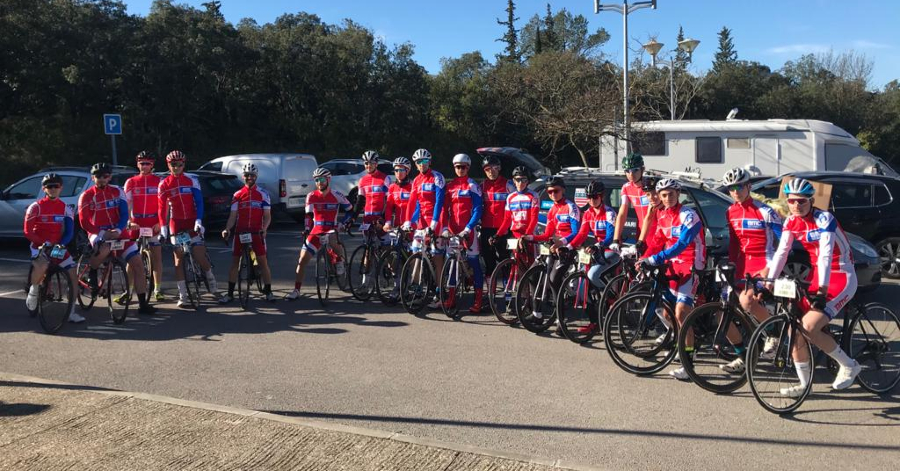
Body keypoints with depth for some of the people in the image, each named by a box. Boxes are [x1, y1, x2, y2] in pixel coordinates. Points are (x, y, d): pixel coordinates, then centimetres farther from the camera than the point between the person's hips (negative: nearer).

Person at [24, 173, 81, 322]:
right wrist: (44, 243, -19)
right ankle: (33, 290, -2)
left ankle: (71, 312, -2)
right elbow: (28, 232, -7)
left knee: (73, 273, -11)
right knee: (42, 266, -35)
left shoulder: (65, 208, 3)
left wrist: (60, 245, -17)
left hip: (58, 247, 3)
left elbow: (69, 232, 1)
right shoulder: (36, 207, -5)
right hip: (39, 246, -3)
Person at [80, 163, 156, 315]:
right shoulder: (86, 196, -1)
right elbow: (84, 222, -6)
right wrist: (102, 233, -21)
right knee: (104, 249, -40)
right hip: (98, 234, -3)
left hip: (117, 233, 3)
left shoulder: (117, 191, 5)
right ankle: (91, 274, -6)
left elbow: (124, 214, 0)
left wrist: (118, 230, -19)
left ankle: (143, 304, -4)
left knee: (138, 264, -10)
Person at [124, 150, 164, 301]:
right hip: (136, 224, 1)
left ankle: (157, 289, 7)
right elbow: (127, 204, 2)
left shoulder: (159, 182, 5)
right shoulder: (131, 182, 7)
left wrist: (160, 222, -8)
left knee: (157, 257, 0)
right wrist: (129, 222, -11)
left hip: (154, 225, -1)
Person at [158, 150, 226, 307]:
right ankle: (182, 296, 7)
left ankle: (214, 289, 6)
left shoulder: (192, 180, -2)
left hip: (192, 222, -1)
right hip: (176, 224, 1)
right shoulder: (164, 184, 2)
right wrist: (163, 228, -7)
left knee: (200, 256, -8)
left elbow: (199, 202, -5)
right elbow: (162, 208, 1)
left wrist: (198, 221, -17)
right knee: (179, 259, 2)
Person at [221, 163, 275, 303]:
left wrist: (264, 229, -16)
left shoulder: (263, 194, 4)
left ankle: (268, 291, 5)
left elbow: (267, 216, 1)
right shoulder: (237, 195, 9)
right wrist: (227, 229, -9)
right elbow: (233, 215, 7)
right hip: (240, 232, 2)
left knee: (263, 261, -5)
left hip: (257, 232, -2)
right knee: (235, 261, 5)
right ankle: (230, 293, 13)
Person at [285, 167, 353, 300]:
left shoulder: (337, 196, -5)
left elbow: (350, 211, 3)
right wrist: (306, 229, -13)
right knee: (302, 260, -4)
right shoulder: (311, 196, 1)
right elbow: (308, 215, 1)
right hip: (316, 231, 3)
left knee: (333, 242, -40)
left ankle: (340, 260, -7)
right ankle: (296, 290, 8)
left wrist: (343, 224, -9)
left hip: (331, 229, -3)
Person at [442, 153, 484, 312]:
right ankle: (451, 297, 15)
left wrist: (468, 229, -16)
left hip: (467, 229, -5)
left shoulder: (473, 186, -2)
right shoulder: (450, 186, 11)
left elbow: (478, 210, -7)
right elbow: (445, 208, 11)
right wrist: (445, 228, 0)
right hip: (452, 229, 5)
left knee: (474, 262, -3)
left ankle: (479, 300, 1)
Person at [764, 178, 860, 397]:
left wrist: (822, 289, -39)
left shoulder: (824, 219, -19)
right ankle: (804, 384, 12)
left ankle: (849, 366, 2)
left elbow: (826, 255, -29)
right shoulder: (791, 222, 0)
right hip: (816, 274, 7)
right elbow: (781, 252, -3)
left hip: (841, 278, -7)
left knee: (809, 327, -21)